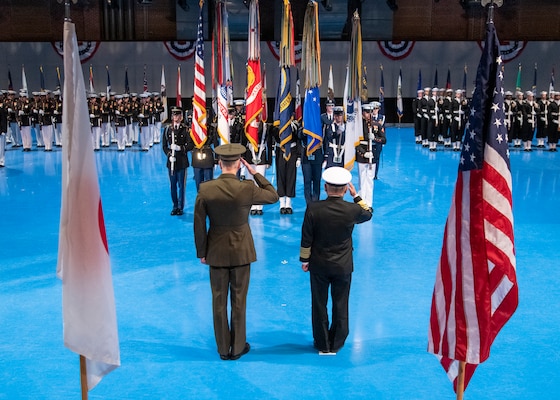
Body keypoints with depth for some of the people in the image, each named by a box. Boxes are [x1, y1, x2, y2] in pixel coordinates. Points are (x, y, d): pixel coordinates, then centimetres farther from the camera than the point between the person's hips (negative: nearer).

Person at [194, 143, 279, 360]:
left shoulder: (205, 189, -14)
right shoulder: (247, 189, -17)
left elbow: (199, 225, -8)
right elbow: (273, 196, 2)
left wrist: (201, 252, 4)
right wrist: (255, 173, 0)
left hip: (216, 252, 1)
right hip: (241, 252, -1)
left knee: (219, 301, 14)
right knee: (239, 300, 13)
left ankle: (223, 349, 26)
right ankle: (237, 347, 25)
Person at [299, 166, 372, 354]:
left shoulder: (313, 209, -17)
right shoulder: (353, 210, -17)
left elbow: (306, 239, -8)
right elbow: (368, 213, 7)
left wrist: (304, 260, 4)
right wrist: (356, 196, 9)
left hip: (318, 265, 0)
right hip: (343, 266, 0)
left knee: (319, 305, 14)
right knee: (340, 305, 16)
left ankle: (322, 344, 26)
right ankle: (336, 344, 28)